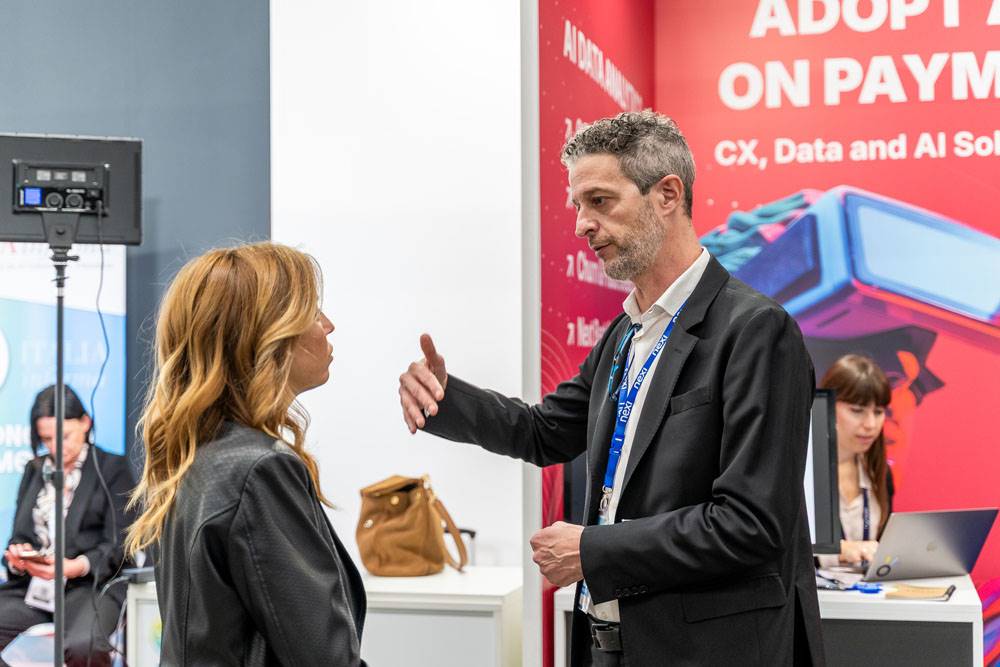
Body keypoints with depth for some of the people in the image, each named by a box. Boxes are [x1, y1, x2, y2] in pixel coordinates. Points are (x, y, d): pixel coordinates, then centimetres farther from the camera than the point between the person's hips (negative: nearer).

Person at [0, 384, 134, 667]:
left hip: (91, 582, -5)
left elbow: (118, 545, 0)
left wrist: (76, 567, -18)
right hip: (31, 584, 5)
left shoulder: (113, 468, 7)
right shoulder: (34, 470, 22)